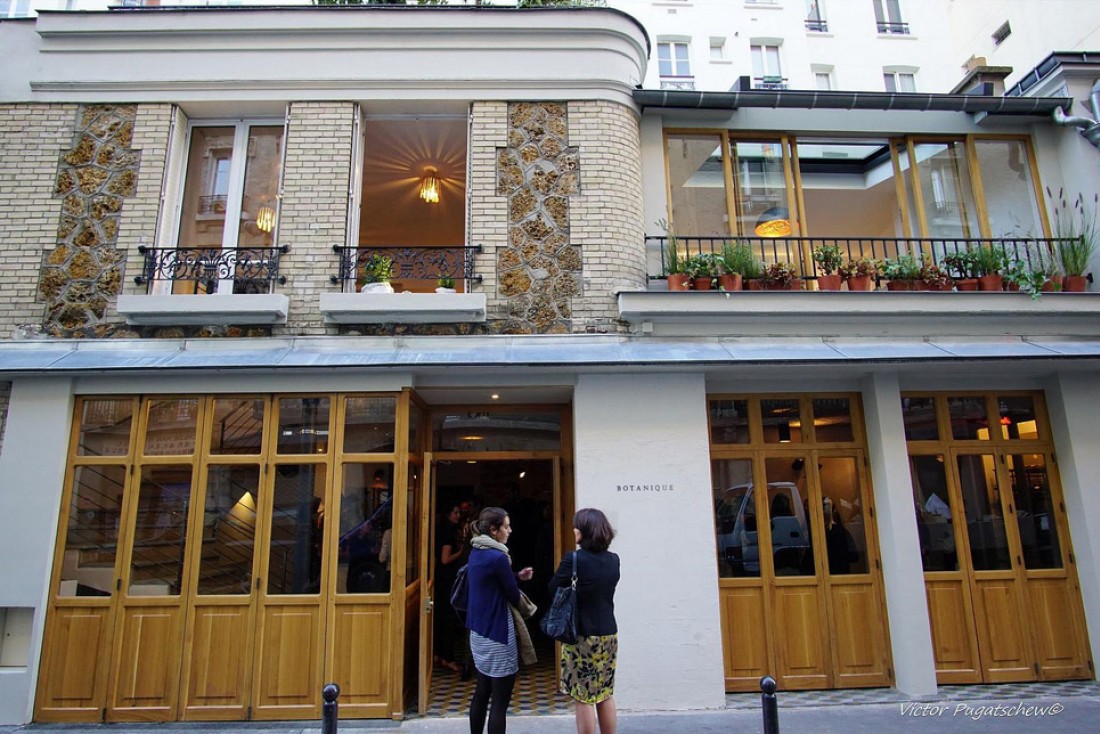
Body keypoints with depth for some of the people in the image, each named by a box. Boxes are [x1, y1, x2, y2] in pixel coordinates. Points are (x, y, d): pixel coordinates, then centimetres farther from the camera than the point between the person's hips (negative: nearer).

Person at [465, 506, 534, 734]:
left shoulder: (476, 553, 5)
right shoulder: (498, 557, -22)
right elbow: (514, 596, -14)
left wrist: (517, 576, 8)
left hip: (478, 630, 9)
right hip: (497, 634, -9)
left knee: (482, 692, 19)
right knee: (500, 702, -1)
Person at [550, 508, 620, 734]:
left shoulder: (574, 559, -17)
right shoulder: (614, 560, 2)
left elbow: (553, 589, -5)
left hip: (583, 636, -6)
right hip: (609, 634, 6)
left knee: (583, 698, 4)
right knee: (605, 695, 17)